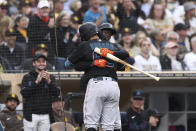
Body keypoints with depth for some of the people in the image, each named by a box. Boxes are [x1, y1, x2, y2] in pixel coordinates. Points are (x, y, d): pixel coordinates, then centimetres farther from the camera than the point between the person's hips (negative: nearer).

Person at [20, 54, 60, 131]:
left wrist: (49, 81, -21)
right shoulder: (27, 77, 6)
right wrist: (36, 82, -20)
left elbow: (56, 93, -3)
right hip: (31, 115, -2)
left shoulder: (51, 78, 11)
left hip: (45, 116, 2)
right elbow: (24, 93, -9)